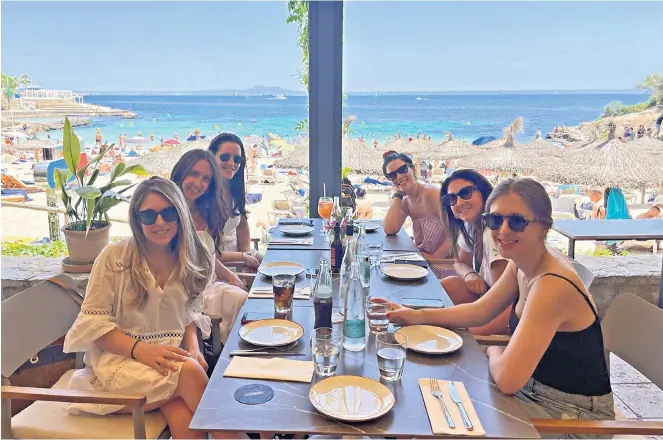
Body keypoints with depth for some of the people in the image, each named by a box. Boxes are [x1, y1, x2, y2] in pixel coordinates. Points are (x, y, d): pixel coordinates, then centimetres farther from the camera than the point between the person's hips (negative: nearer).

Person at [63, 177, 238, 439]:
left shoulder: (190, 261, 5)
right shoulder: (114, 257, -8)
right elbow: (92, 321, -8)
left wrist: (192, 347, -7)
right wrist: (139, 349, -22)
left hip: (169, 359, 3)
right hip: (118, 358, -2)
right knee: (189, 372, -30)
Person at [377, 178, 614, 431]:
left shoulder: (552, 285, -31)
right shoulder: (521, 264, -4)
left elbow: (507, 378, -33)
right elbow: (479, 311, 9)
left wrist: (494, 351, -11)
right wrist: (418, 316, -2)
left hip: (575, 414, -7)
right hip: (535, 389, 7)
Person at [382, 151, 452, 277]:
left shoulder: (432, 192, -15)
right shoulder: (405, 202, 7)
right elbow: (390, 230, -8)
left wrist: (435, 257, -23)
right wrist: (397, 195, -4)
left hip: (442, 265, -7)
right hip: (423, 264, 7)